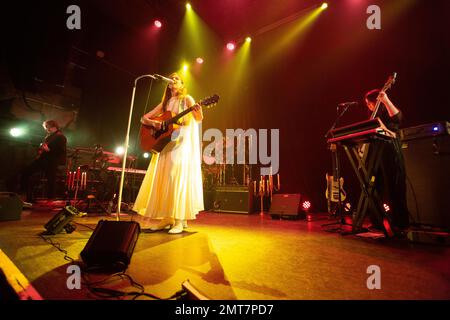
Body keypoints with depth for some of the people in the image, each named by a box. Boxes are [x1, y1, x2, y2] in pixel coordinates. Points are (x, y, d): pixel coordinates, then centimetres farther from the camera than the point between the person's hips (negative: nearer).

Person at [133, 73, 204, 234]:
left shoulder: (187, 99, 5)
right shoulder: (165, 103, 18)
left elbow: (199, 119, -9)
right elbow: (144, 118, 17)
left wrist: (198, 111, -31)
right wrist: (154, 123, -4)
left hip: (183, 143, -5)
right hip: (165, 142, 6)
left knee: (179, 177, -15)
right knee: (163, 178, 0)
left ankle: (181, 220, -11)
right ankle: (167, 218, 7)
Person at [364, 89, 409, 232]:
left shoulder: (387, 112, -1)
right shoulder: (374, 116, 21)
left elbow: (397, 117, -25)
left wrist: (386, 100, -27)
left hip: (391, 157, -8)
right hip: (377, 157, 9)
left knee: (395, 191, -7)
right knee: (376, 190, 11)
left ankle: (401, 224, 0)